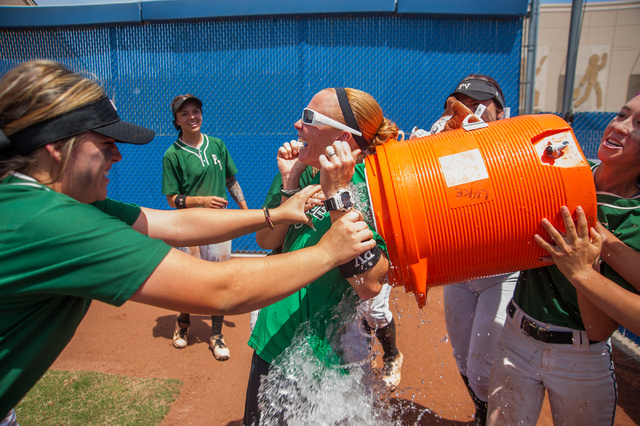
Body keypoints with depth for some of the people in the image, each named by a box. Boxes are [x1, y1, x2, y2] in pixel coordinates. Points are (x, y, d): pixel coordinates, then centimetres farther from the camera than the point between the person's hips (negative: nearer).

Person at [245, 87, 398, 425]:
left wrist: (337, 194, -32)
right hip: (272, 339, 6)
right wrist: (290, 182, -14)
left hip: (325, 355, -5)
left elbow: (369, 286, -29)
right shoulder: (303, 171, -2)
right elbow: (266, 241, -3)